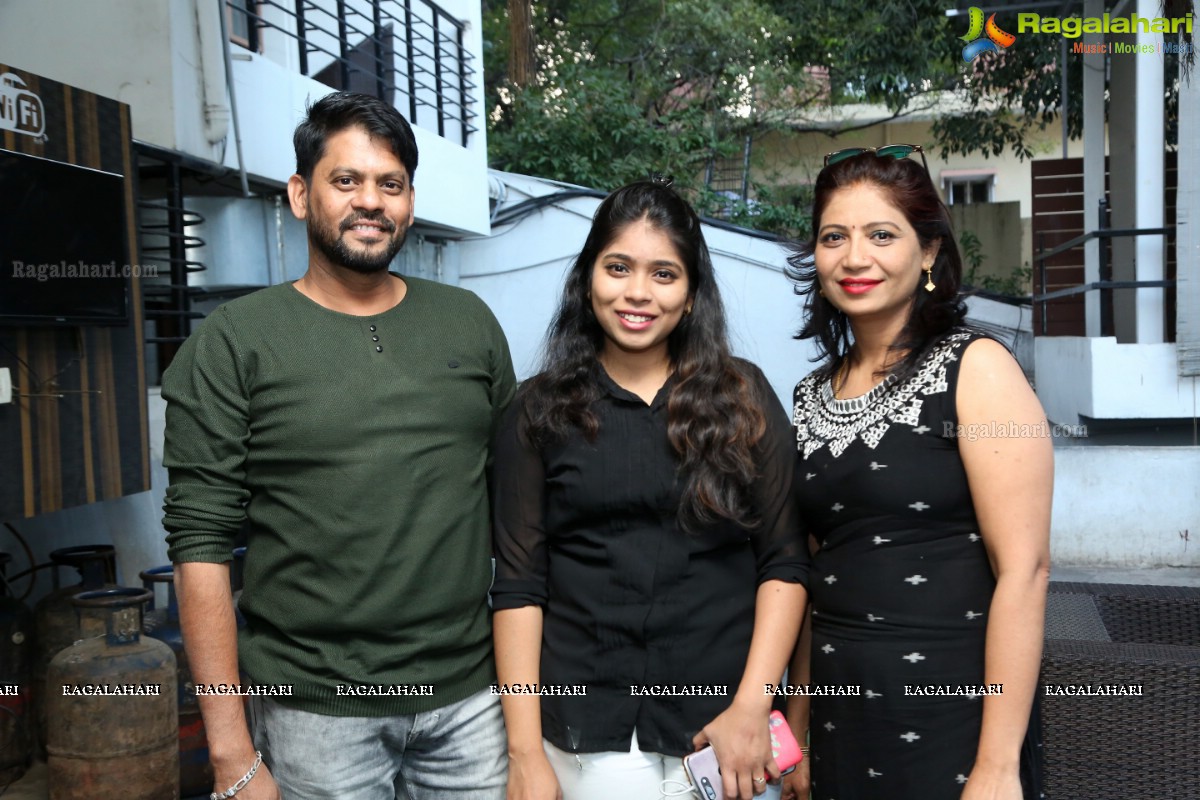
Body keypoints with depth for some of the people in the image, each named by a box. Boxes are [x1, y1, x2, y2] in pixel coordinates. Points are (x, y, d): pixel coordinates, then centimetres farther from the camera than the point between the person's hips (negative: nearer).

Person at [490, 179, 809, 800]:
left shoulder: (742, 397, 1)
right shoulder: (541, 411, 0)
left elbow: (784, 563, 0)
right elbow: (519, 586, -2)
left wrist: (751, 706, -9)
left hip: (720, 726, 1)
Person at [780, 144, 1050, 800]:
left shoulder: (976, 369, -10)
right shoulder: (813, 396, 6)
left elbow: (1025, 567, -15)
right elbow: (817, 574, 10)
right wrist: (795, 734, 11)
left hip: (950, 718, -5)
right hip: (839, 712, 5)